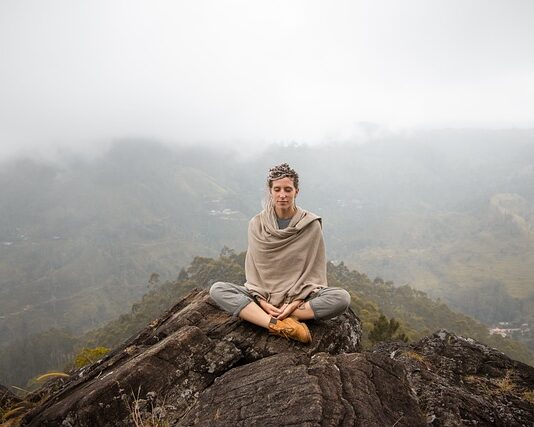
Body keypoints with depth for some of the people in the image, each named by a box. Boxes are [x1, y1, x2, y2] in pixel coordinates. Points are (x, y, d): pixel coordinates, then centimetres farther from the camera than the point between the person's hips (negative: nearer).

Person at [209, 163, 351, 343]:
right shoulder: (257, 224, 1)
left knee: (342, 297, -28)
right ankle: (277, 324, -34)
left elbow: (314, 271, -2)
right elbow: (252, 269, 3)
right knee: (217, 289, -22)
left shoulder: (311, 224, -3)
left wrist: (295, 303, -15)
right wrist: (263, 302, -12)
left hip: (300, 297, -1)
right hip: (263, 296, 2)